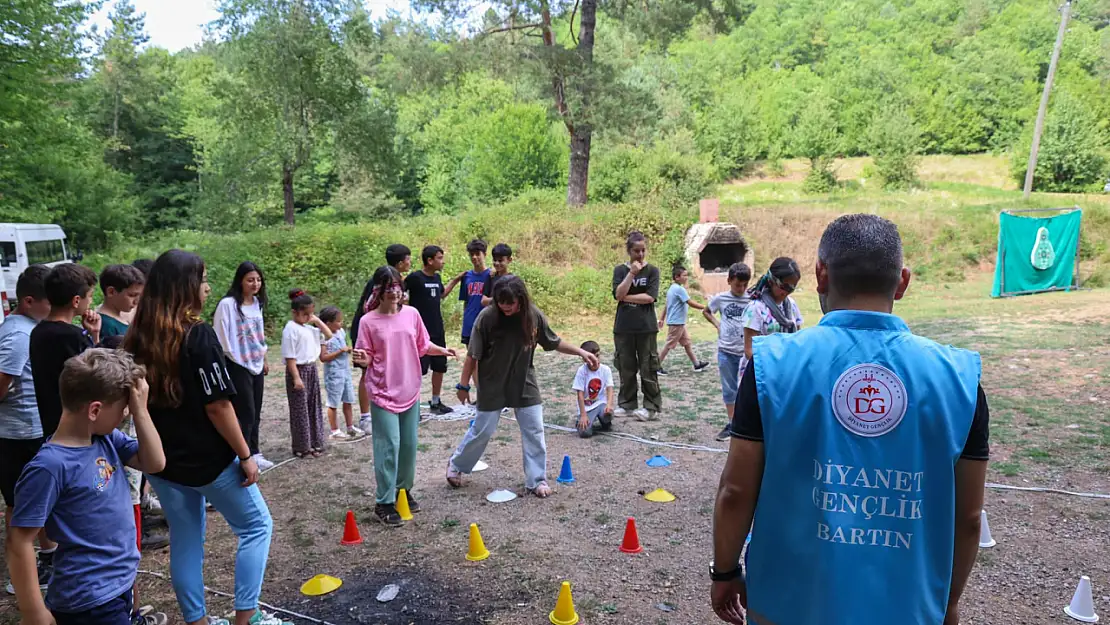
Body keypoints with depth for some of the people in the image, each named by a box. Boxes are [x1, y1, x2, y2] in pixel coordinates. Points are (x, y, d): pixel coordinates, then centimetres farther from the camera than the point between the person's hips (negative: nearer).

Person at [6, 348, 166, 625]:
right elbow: (20, 543, -19)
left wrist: (140, 410, -11)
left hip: (120, 583, 8)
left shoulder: (106, 439, -2)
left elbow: (155, 463, 1)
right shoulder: (50, 466, -23)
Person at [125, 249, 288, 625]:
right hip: (208, 459, -6)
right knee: (256, 526, 11)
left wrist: (155, 447, 19)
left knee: (185, 541, 18)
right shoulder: (198, 336, -20)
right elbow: (217, 407, -20)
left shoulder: (137, 340, 1)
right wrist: (244, 455, -12)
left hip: (162, 460, 7)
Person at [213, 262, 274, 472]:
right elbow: (221, 338, -13)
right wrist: (233, 359, -11)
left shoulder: (257, 303, 7)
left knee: (255, 414, 12)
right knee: (246, 414, -5)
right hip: (237, 366, -7)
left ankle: (254, 454, 22)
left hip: (256, 365, 7)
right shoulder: (227, 304, -15)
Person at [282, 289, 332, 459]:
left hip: (312, 369, 8)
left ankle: (314, 443, 22)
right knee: (300, 410, 1)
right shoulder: (291, 329, -14)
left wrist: (318, 321, 5)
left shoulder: (310, 328, 8)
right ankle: (301, 447, 10)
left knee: (314, 407, 12)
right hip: (299, 370, -8)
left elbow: (329, 335, 16)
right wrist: (296, 378, -20)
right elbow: (290, 357, -17)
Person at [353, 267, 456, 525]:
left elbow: (423, 346, 12)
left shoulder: (411, 314, 2)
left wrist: (442, 350, -5)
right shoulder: (368, 321, -9)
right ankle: (384, 503, 9)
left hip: (410, 390, 4)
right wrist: (362, 358, -27)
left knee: (409, 444, 12)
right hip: (383, 392, -4)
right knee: (389, 446, -4)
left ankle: (404, 490, 32)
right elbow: (367, 358, -5)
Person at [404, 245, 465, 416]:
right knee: (417, 369, -3)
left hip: (438, 331, 8)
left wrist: (455, 280, 23)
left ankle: (435, 402, 28)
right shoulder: (415, 278, -13)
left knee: (440, 367, 14)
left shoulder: (437, 277, 10)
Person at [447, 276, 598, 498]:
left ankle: (537, 480, 17)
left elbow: (553, 342, 5)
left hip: (524, 384, 3)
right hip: (493, 386, -2)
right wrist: (464, 385, -7)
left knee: (534, 431, 3)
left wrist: (580, 352, -3)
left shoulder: (534, 315, -11)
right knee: (482, 430, 9)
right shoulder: (487, 317, -20)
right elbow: (473, 355, -11)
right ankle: (456, 465, 33)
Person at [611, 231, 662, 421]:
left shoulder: (652, 271, 1)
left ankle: (652, 407, 12)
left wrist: (626, 297, -9)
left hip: (646, 327, -2)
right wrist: (632, 272, -15)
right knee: (626, 368, 8)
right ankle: (626, 404, 21)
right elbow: (618, 294, -10)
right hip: (623, 328, 2)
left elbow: (650, 297, -11)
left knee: (648, 369, 2)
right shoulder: (620, 270, 5)